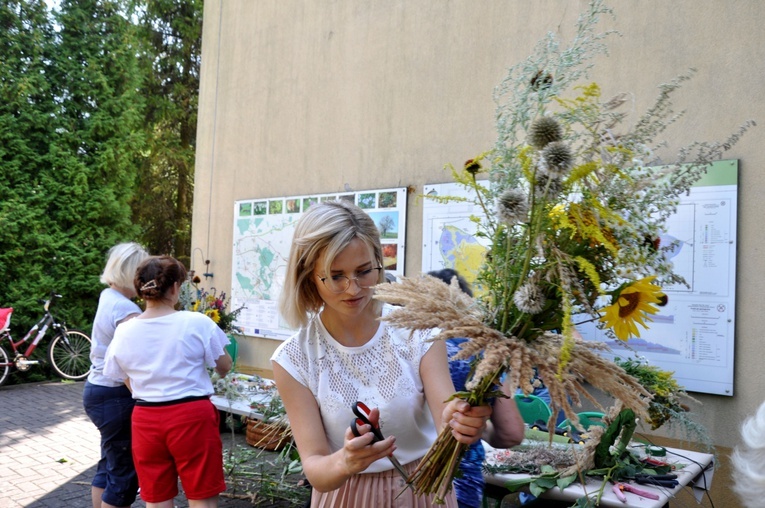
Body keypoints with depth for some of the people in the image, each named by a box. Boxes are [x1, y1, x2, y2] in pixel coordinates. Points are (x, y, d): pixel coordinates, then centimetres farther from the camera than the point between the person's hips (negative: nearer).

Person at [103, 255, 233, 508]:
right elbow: (224, 367, 0)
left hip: (146, 419, 4)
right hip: (192, 416, -3)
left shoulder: (124, 332, -2)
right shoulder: (197, 323, -12)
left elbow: (129, 383, 8)